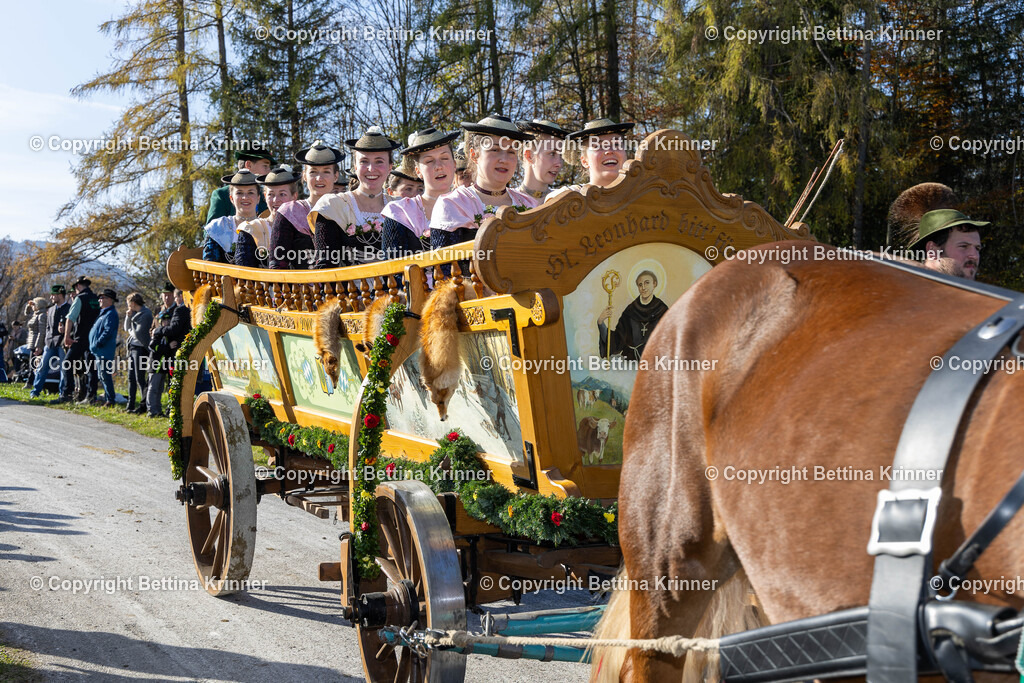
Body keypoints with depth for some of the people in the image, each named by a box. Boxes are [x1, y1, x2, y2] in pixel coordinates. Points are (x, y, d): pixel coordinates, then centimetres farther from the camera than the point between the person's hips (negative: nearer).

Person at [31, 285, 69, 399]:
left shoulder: (70, 308, -2)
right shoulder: (51, 309, 18)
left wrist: (65, 329, -21)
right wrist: (47, 340, 12)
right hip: (50, 342, 6)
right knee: (43, 367, 3)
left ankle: (63, 393, 5)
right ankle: (35, 391, 8)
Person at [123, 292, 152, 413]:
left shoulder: (146, 314, -13)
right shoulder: (135, 313, 14)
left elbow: (138, 333, -18)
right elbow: (127, 328, 17)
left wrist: (131, 332, 2)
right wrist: (128, 317, 3)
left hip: (141, 348, -9)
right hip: (132, 347, 9)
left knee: (139, 378, -7)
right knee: (131, 378, 10)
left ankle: (144, 405, -2)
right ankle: (130, 406, 15)